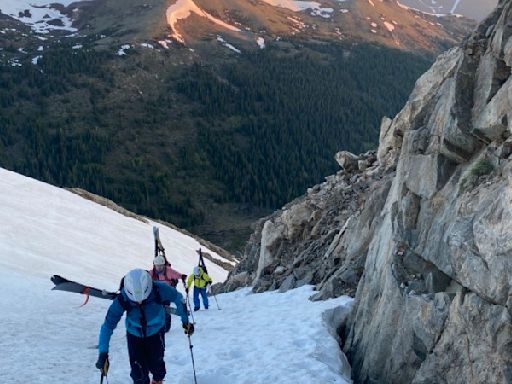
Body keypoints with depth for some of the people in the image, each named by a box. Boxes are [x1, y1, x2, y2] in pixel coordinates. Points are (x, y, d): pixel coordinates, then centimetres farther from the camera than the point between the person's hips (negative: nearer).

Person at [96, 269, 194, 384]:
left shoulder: (159, 290, -33)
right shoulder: (122, 300, -31)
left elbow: (178, 298, -14)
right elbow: (108, 325, -23)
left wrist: (185, 321, -6)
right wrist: (103, 352, -27)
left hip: (155, 331, 0)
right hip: (134, 334, 0)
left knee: (155, 364, -4)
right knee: (138, 371, -5)